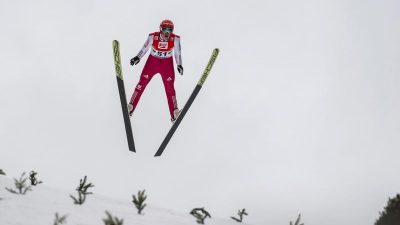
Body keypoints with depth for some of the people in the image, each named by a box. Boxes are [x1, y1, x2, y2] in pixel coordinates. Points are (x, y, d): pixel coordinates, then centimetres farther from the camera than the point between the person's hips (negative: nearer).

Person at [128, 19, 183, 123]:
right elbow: (145, 48, -5)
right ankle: (130, 107, 14)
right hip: (152, 61, 0)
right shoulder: (153, 37, -21)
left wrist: (179, 65, -9)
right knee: (142, 83, 2)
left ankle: (175, 113, 13)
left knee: (169, 87, 2)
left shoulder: (175, 39, -18)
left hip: (167, 64, 0)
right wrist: (137, 57, -12)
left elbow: (177, 53, -3)